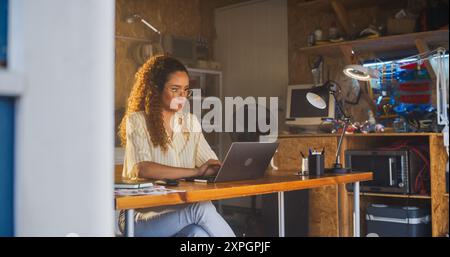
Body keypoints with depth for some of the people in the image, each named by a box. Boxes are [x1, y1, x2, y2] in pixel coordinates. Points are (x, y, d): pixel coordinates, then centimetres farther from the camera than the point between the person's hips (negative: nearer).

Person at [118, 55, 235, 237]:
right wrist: (196, 172, -25)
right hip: (143, 217, -4)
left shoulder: (190, 122, 16)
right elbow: (142, 169, -19)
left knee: (199, 234, -32)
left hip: (182, 211, 5)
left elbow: (212, 164, 11)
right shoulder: (137, 121, -3)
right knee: (202, 207, -31)